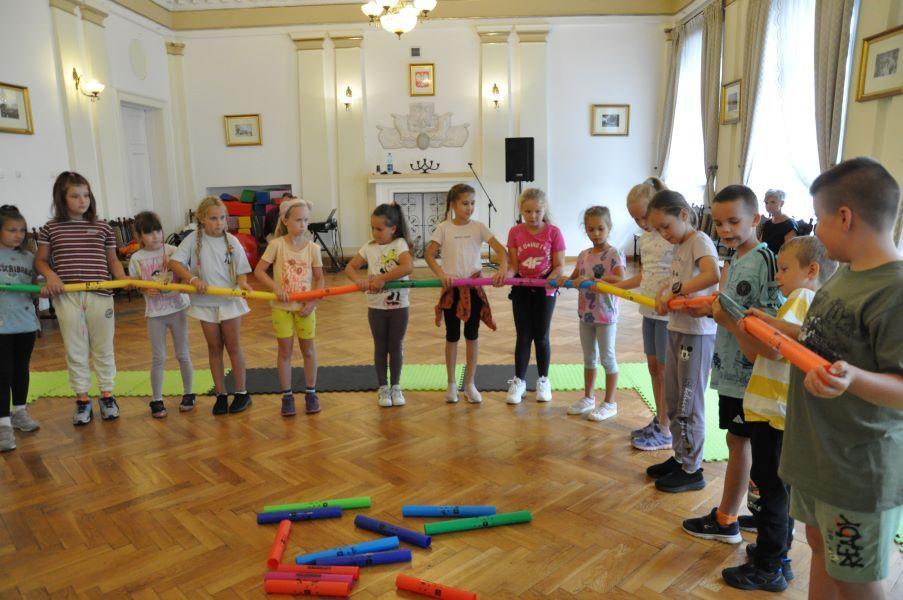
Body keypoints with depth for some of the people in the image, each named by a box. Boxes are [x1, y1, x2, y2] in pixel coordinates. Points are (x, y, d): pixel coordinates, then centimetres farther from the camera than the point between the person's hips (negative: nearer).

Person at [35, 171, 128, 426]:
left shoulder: (102, 228, 6)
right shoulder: (50, 228, 5)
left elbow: (112, 260, 9)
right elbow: (40, 260, 11)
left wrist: (124, 279, -7)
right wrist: (50, 275, -9)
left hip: (100, 294, 0)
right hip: (66, 297, 0)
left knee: (103, 348, 9)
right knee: (75, 350, 7)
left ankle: (107, 395, 22)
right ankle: (82, 399, 19)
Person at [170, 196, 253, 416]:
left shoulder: (231, 241, -4)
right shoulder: (194, 239, -5)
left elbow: (241, 270, -3)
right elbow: (174, 262, -8)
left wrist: (243, 283, -25)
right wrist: (193, 279, -23)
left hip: (230, 300, 0)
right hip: (205, 302, 1)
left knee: (233, 347, 6)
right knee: (214, 348, 10)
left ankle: (241, 392, 17)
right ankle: (221, 394, 19)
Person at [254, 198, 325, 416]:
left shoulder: (313, 248, -5)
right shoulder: (276, 244, -9)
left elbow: (320, 278, -2)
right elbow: (259, 270, -8)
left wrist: (313, 302, -12)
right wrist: (276, 287, -20)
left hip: (305, 307, 1)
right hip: (282, 306, -1)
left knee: (308, 349, 11)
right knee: (284, 351, 7)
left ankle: (311, 392, 24)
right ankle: (287, 396, 19)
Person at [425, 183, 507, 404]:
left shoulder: (478, 227, 0)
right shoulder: (444, 228, -2)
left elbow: (501, 250, -8)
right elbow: (429, 254, -7)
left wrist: (502, 269, -27)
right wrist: (441, 274, -23)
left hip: (474, 286, 1)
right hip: (451, 287, -1)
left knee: (472, 335, 7)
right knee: (452, 336, 9)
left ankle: (469, 384, 20)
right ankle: (452, 384, 23)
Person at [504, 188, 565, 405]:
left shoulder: (553, 233, -8)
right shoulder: (515, 232, -3)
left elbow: (559, 266, -8)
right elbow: (513, 265, -5)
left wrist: (548, 281, -26)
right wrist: (506, 275, -25)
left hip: (545, 290, -1)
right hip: (521, 289, 1)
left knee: (541, 336, 8)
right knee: (523, 336, 6)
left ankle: (543, 380, 24)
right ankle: (519, 381, 17)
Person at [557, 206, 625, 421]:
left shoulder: (614, 254, -12)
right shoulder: (583, 255, 7)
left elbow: (620, 280, -25)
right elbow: (575, 278, 12)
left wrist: (591, 279, -32)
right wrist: (565, 280, -11)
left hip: (606, 314, -6)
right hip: (585, 313, 6)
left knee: (607, 358, 5)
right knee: (589, 357, 17)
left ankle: (610, 403, 17)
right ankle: (588, 398, 30)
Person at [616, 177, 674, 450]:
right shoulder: (645, 238, 9)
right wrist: (612, 286, 13)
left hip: (669, 312, -8)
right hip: (649, 311, 8)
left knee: (665, 370, 2)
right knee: (654, 367, 15)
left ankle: (666, 431, 14)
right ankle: (659, 420, 29)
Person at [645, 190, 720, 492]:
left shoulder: (700, 241, -13)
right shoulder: (679, 246, 14)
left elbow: (712, 275, -32)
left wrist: (674, 290, -26)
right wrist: (663, 294, -8)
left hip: (696, 332, -9)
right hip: (677, 328, 9)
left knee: (689, 403, 1)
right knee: (673, 400, 17)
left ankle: (692, 470, 15)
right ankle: (680, 457, 31)